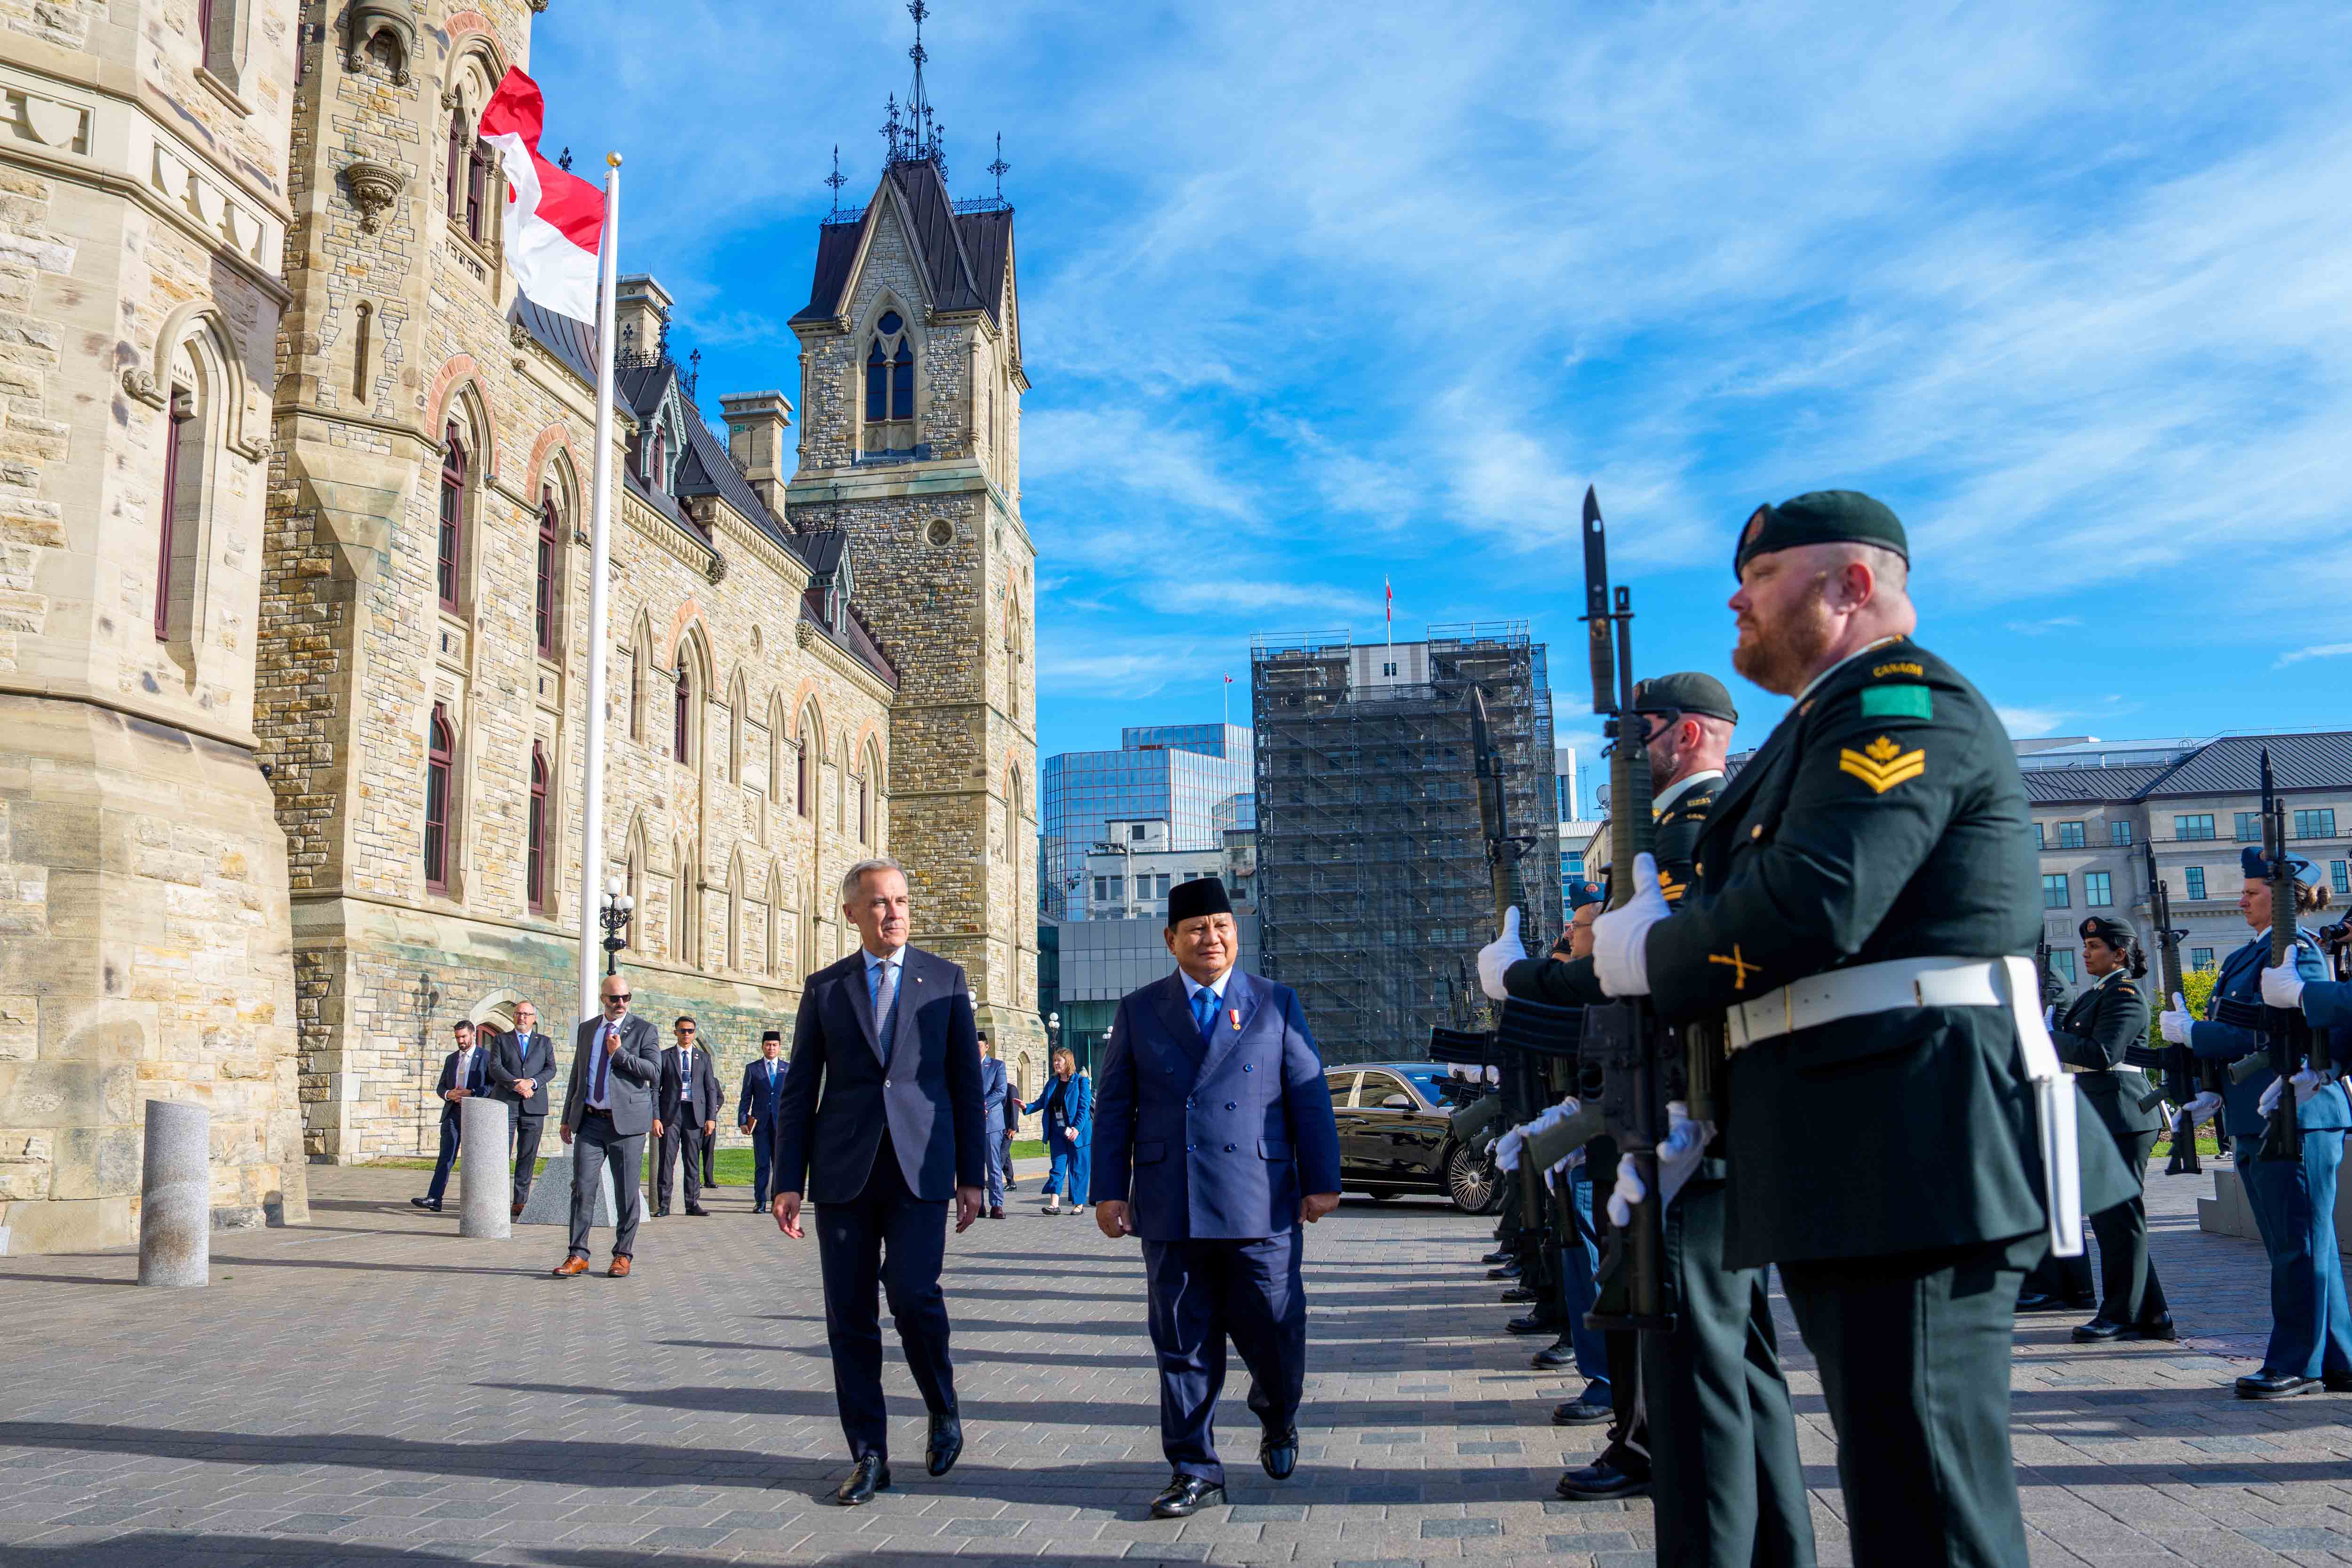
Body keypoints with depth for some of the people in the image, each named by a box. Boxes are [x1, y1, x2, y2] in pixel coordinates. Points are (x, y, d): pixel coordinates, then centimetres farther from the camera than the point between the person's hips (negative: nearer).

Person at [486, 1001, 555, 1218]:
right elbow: (495, 1068, -1)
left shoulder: (544, 1043, 16)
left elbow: (551, 1069, 5)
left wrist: (532, 1083, -13)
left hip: (534, 1105, 1)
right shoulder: (501, 1040, 12)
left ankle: (521, 1201, 5)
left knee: (528, 1156, 1)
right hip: (506, 1103, -1)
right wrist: (516, 1084, -14)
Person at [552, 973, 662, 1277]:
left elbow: (654, 1073, -7)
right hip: (590, 1122, 3)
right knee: (582, 1188, -2)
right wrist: (567, 1118, 18)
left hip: (626, 1122, -3)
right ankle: (578, 1255, 3)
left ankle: (623, 1255, 12)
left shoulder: (644, 1030, 2)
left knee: (626, 1192, 2)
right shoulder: (586, 1029, 15)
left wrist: (620, 1053, -13)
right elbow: (577, 1076, 20)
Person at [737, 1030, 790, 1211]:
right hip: (760, 1122, 0)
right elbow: (746, 1097, 7)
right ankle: (760, 1201, 5)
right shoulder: (752, 1068, 9)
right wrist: (742, 1121, 0)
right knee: (761, 1164, 0)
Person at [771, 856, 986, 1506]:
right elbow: (799, 1090, 9)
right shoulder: (825, 988, 10)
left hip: (920, 1167, -2)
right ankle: (869, 1456, 15)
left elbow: (965, 1081, 8)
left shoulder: (945, 979, 8)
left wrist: (972, 1174, 3)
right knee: (850, 1316, 3)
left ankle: (943, 1410, 12)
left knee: (913, 1292, -15)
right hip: (844, 1171, 2)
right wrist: (788, 1180, 2)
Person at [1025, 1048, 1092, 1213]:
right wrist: (1027, 1107, -6)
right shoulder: (1052, 1083, 13)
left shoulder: (1081, 1082, -5)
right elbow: (1042, 1102, 13)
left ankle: (1079, 1204, 10)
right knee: (1058, 1166, -2)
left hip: (1077, 1132, -5)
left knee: (1078, 1167, 2)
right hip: (1057, 1131, 5)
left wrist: (1077, 1128, -21)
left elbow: (1084, 1108, -11)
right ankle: (1054, 1204, -10)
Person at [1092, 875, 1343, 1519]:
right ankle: (1195, 1469, 17)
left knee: (1274, 1335, 5)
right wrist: (1109, 1190, 3)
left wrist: (1321, 1182, 2)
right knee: (1183, 1346, 5)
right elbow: (1114, 1107, 9)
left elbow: (1310, 1098, 7)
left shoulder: (1276, 1004, 8)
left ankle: (1277, 1419, 36)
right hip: (1171, 1212, 1)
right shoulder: (1138, 1011, 9)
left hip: (1262, 1209, 0)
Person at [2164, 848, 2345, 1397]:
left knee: (2298, 1244, -2)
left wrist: (2189, 1032, -12)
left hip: (2295, 1119, -10)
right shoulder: (2250, 956, 17)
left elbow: (2266, 1035, -18)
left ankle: (2298, 1364, 6)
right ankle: (2334, 1361, 22)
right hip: (2260, 1123, 10)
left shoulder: (2295, 950, -12)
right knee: (2298, 1245, 14)